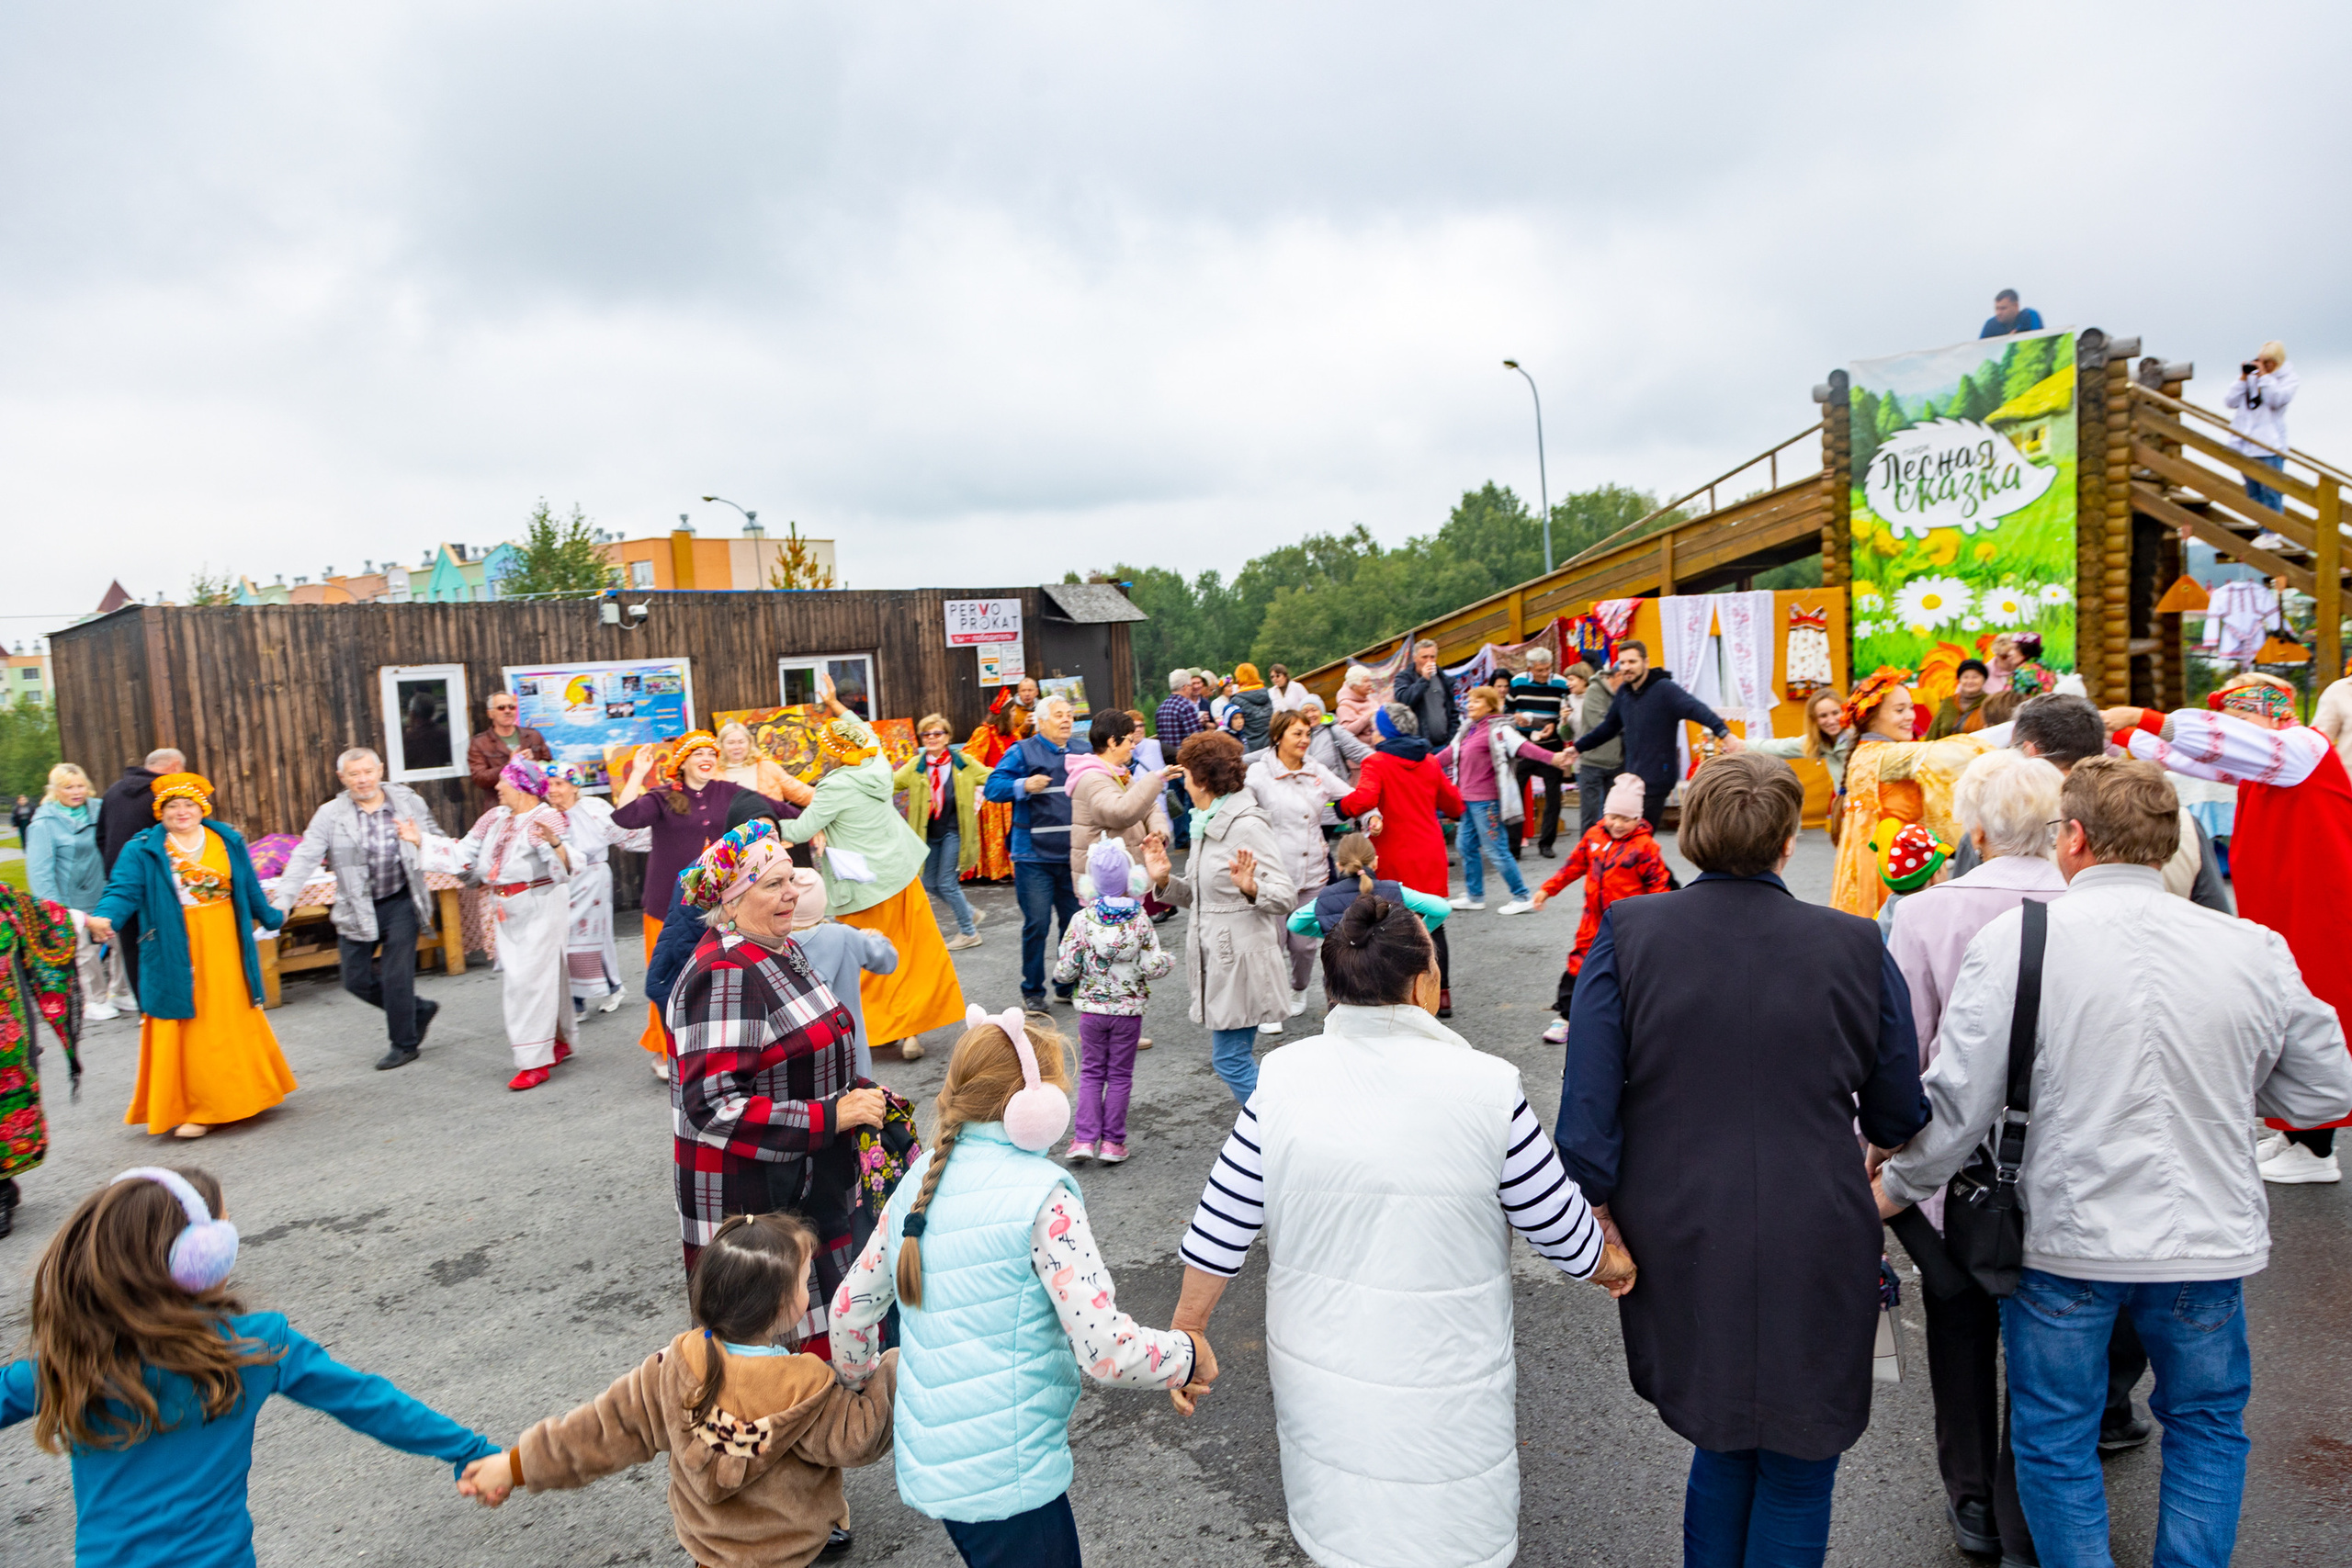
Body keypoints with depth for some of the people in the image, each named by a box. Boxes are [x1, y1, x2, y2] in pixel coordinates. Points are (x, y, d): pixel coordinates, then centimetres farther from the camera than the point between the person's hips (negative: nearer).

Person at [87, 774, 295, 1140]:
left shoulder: (228, 841, 9)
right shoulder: (143, 850, -1)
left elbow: (249, 889, 19)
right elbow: (123, 890, -12)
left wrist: (271, 918, 27)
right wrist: (104, 917, -31)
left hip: (226, 952, 3)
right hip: (177, 956, -3)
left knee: (235, 1023, 10)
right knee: (190, 1031, -2)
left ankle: (238, 1095, 25)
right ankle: (195, 1109, 6)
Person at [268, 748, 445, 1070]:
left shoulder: (409, 802, 1)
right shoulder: (330, 815, -1)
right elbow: (304, 859, -8)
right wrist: (282, 900, -19)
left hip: (401, 902, -2)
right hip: (357, 908, 2)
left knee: (396, 976, -4)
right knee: (356, 979, 5)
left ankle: (403, 1043, 14)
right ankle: (418, 1010, 28)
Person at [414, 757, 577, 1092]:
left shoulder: (546, 819, -15)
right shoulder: (494, 819, 10)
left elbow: (567, 866, -29)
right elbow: (461, 856, 15)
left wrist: (555, 843, -48)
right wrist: (420, 840, 14)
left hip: (541, 907, -9)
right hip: (509, 912, 9)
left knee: (531, 979, -9)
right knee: (512, 979, 14)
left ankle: (535, 1062, -4)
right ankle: (559, 1043, 27)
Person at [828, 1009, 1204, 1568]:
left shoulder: (922, 1179, 3)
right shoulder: (1044, 1194, -19)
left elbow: (851, 1309, 12)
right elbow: (1110, 1352, -23)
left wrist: (861, 1384, 30)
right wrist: (1189, 1355, -5)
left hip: (927, 1461, 8)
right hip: (1004, 1478, -8)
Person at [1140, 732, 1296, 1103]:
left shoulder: (1248, 827, -15)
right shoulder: (1206, 824, 13)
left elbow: (1286, 896, -19)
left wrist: (1251, 888, -38)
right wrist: (1164, 880, 4)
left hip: (1242, 962, -9)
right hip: (1217, 960, 9)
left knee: (1230, 1060, -6)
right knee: (1238, 1058, 15)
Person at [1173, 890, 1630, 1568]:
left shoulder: (1284, 1079, -12)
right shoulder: (1486, 1088, -19)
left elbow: (1220, 1229, -6)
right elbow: (1560, 1227, -6)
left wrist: (1187, 1331, 10)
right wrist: (1609, 1263, 16)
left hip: (1315, 1379, 3)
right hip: (1441, 1402, -3)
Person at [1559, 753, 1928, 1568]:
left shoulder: (1627, 934, -9)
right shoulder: (1856, 946, -7)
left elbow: (1588, 1103, -10)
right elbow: (1900, 1117, 3)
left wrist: (1603, 1207, 2)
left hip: (1680, 1247, 1)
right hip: (1814, 1252, -1)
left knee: (1721, 1445, 22)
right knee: (1799, 1466, 17)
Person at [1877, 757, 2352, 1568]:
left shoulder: (2015, 938, -14)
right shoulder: (2256, 949, -5)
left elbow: (1957, 1100, -13)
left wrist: (1897, 1187, 3)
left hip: (2065, 1237, -3)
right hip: (2207, 1237, 3)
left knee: (2054, 1438, 15)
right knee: (2208, 1424, 25)